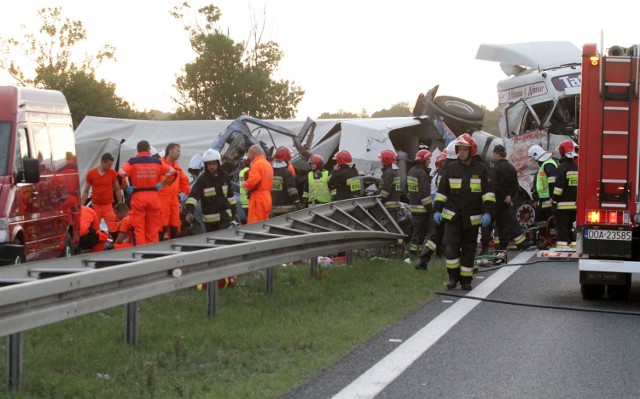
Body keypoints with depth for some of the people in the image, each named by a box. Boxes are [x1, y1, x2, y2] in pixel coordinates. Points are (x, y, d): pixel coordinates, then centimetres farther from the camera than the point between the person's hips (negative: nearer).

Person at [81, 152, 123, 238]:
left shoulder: (112, 173, -1)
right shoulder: (91, 174, -2)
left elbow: (117, 190, 8)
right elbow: (86, 191, 6)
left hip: (109, 206, -1)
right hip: (95, 207, 1)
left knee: (114, 230, -12)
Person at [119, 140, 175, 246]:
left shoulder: (132, 162, -3)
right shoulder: (157, 162, 5)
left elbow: (120, 176, -14)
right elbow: (172, 172, 7)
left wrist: (126, 188, -1)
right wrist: (161, 184, 10)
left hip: (137, 197, -2)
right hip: (153, 196, 2)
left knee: (138, 229, 1)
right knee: (153, 229, 8)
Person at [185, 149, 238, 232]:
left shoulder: (224, 176, 4)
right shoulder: (202, 179, -9)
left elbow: (230, 195, 15)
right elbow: (193, 195, -21)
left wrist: (234, 212, 16)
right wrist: (189, 211, -35)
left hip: (225, 216, 2)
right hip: (210, 219, -2)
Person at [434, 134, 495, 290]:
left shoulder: (481, 169, 0)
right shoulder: (451, 168, 6)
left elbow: (488, 192, -3)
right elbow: (442, 191, 10)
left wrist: (487, 212, -14)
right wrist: (437, 210, 2)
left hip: (472, 218, -1)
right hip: (452, 216, 1)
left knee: (468, 249, 6)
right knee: (450, 246, -12)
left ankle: (466, 279, 15)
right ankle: (453, 277, 0)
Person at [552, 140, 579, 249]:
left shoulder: (562, 167, -11)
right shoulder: (577, 167, 11)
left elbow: (559, 186, -16)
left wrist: (555, 200, -10)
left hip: (564, 204, -7)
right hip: (576, 204, 7)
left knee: (562, 227, -6)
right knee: (574, 226, 14)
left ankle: (562, 245, -11)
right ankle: (574, 244, 14)